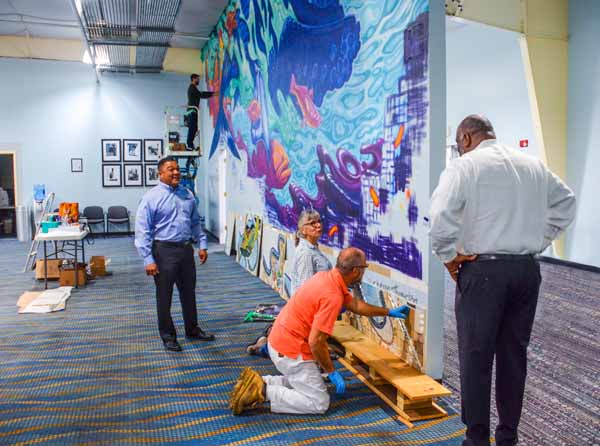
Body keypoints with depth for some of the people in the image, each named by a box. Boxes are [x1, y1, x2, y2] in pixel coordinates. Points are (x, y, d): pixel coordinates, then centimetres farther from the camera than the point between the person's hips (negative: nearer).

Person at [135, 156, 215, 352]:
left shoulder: (187, 194, 7)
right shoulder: (151, 197, -11)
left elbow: (196, 222, 15)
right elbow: (142, 231, -13)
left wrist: (202, 245, 8)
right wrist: (148, 259, -17)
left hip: (186, 249, 5)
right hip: (164, 251, -5)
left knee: (189, 292, 18)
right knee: (164, 296, 8)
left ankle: (192, 329, 35)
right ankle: (168, 336, 24)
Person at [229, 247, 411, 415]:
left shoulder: (326, 277, 3)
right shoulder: (332, 297, -26)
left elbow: (355, 305, 19)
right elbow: (316, 342, -25)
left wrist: (389, 312, 26)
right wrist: (332, 372, -11)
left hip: (279, 341, 9)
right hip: (291, 352, -9)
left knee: (303, 380, 26)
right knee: (319, 403, 0)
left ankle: (259, 382, 13)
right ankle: (263, 391, -7)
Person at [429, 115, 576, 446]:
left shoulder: (464, 165, -7)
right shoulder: (533, 165, 12)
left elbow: (440, 216, -21)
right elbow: (566, 203, 22)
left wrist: (448, 257, -8)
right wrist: (539, 241, 18)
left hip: (483, 270, -6)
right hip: (527, 269, 6)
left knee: (476, 358, 4)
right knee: (514, 354, 14)